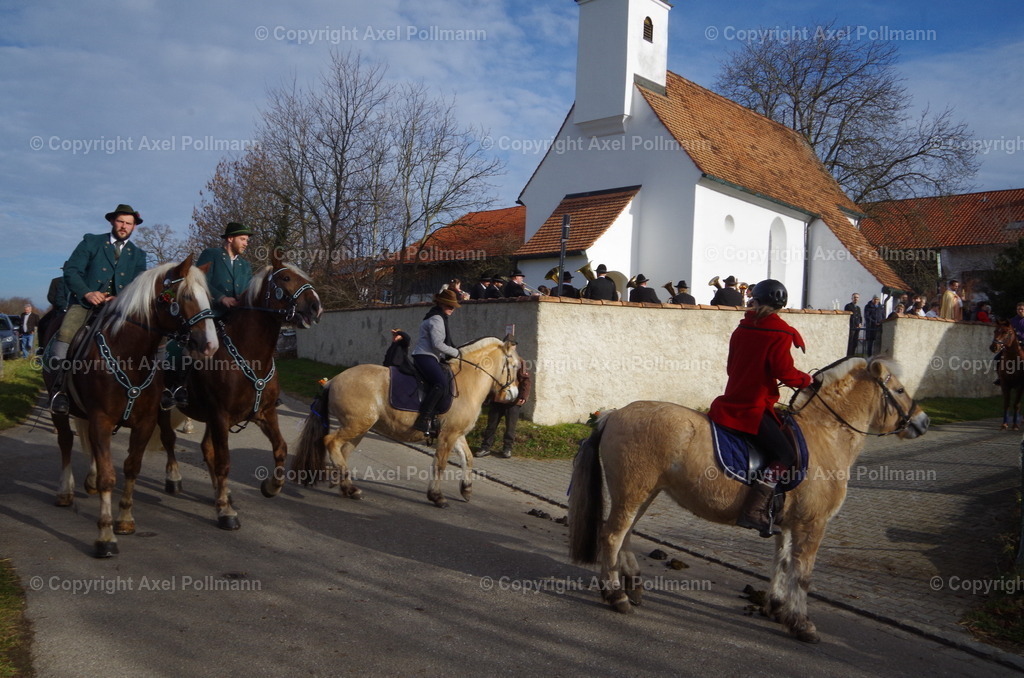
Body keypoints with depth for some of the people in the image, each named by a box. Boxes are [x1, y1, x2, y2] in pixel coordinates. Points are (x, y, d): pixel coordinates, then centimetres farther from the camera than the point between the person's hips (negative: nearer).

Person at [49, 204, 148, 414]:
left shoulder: (138, 254, 17)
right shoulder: (91, 242, 9)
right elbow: (71, 271, 0)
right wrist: (87, 293, -18)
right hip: (86, 302, -2)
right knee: (66, 333, -29)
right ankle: (58, 388, -22)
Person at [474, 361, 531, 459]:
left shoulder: (519, 363, -9)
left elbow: (525, 380, -12)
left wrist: (523, 396, -20)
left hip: (513, 402, -3)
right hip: (497, 400, 4)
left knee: (510, 426, 6)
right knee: (491, 424, 6)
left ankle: (507, 448, 18)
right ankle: (486, 447, 14)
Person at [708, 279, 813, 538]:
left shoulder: (742, 329, 11)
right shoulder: (781, 334, -10)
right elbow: (785, 372, -14)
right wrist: (806, 380, 5)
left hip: (732, 399, 8)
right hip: (754, 408, -8)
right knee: (785, 455, -10)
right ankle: (755, 511, -22)